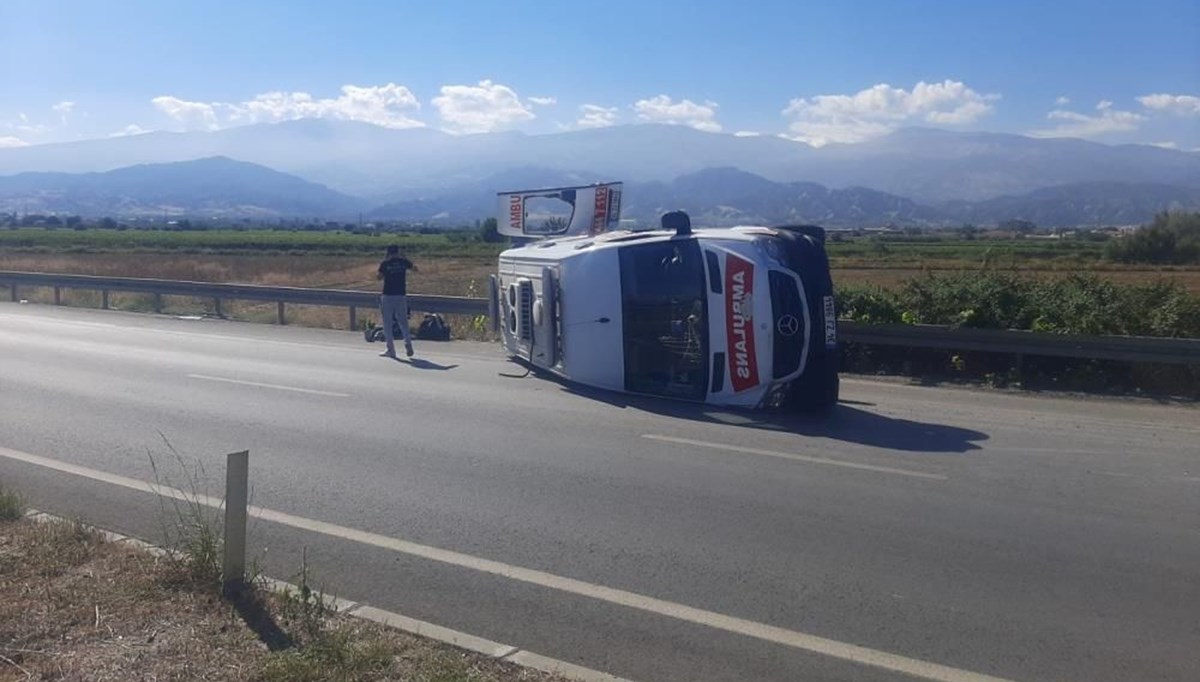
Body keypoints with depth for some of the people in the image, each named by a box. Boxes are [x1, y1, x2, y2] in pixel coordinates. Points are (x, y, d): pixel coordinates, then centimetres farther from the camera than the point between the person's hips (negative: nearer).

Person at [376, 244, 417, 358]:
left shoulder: (385, 263, -5)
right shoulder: (403, 261, 2)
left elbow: (378, 277, -4)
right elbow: (415, 269, 16)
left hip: (388, 295, -2)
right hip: (401, 295, 2)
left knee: (387, 323, 5)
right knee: (403, 322, 12)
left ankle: (391, 350, 4)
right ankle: (408, 345, 0)